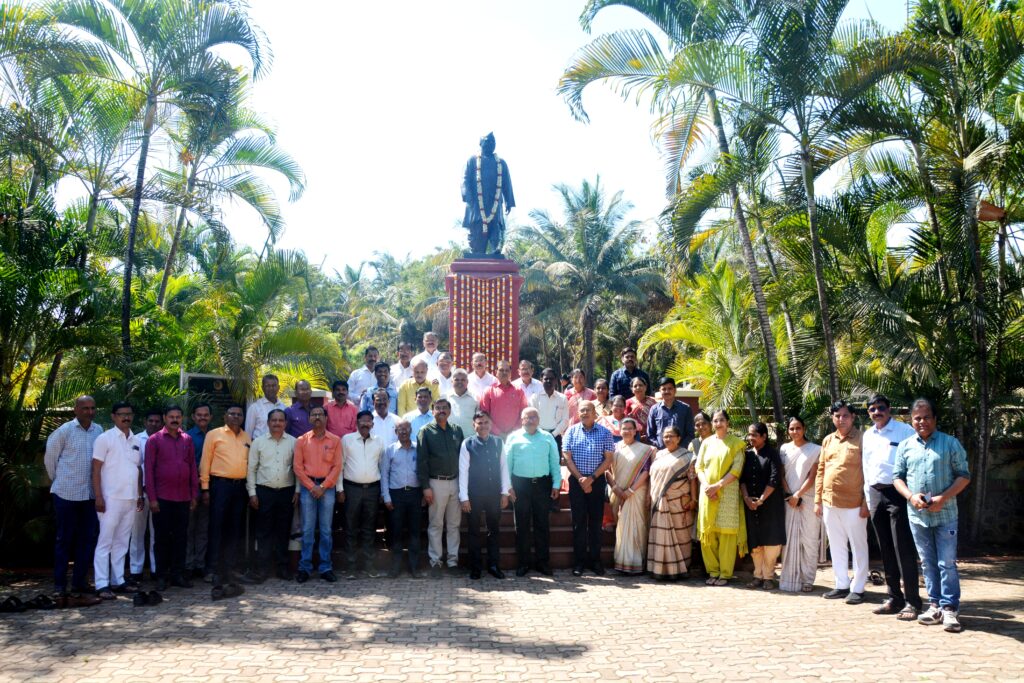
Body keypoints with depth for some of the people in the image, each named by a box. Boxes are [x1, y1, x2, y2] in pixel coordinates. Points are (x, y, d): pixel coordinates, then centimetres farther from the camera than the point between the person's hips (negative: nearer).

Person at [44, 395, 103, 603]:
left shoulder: (99, 431, 2)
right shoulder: (65, 430, -9)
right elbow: (50, 457, 1)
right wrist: (58, 479, 9)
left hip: (89, 494, 4)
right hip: (67, 494, -4)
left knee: (88, 539, 7)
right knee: (65, 539, 5)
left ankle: (79, 584, 18)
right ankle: (59, 587, 14)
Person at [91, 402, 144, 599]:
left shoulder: (135, 440, 12)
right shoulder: (105, 438, -5)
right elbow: (96, 469, -8)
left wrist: (140, 494, 12)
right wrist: (98, 497, -13)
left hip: (131, 500, 6)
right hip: (111, 499, -6)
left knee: (121, 542, 11)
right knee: (105, 542, -2)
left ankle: (118, 581, 17)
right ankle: (102, 585, 1)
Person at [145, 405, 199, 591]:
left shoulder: (187, 440, 9)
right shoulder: (154, 440, -1)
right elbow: (149, 470, -4)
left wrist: (194, 495, 7)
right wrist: (151, 498, -9)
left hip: (183, 498, 3)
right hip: (162, 498, -3)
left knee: (181, 537, 7)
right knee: (162, 537, 4)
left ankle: (178, 574, 15)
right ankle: (161, 576, 13)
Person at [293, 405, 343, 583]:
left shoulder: (335, 440, 3)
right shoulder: (301, 440, 4)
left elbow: (337, 466, 0)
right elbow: (297, 466, 0)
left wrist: (323, 487, -8)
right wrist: (311, 486, -8)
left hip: (327, 487, 0)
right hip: (307, 486, 0)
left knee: (326, 529, 4)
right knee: (307, 529, 2)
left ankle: (326, 568, 9)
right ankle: (305, 567, 8)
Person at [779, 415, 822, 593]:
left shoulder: (815, 449, 0)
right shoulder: (784, 449, 9)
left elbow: (812, 476, -5)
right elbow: (781, 475, 7)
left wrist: (797, 495, -10)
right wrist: (789, 495, -4)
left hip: (808, 499, -2)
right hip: (789, 500, 3)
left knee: (809, 540, 0)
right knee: (789, 539, 3)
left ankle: (807, 579, 7)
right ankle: (790, 579, 9)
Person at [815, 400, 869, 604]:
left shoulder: (861, 439, -6)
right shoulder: (827, 440, 11)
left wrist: (866, 502, -13)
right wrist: (818, 500, 10)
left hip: (853, 504, -6)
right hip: (829, 503, 6)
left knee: (858, 547, 5)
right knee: (836, 546, 14)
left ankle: (857, 589, 13)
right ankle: (841, 585, 24)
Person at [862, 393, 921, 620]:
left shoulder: (905, 431, -4)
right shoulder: (867, 436, 15)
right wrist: (868, 499, 15)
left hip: (897, 493, -6)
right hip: (876, 495, 6)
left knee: (903, 550, -6)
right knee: (886, 550, 11)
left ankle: (912, 603, 1)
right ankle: (894, 599, 20)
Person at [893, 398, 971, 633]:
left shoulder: (950, 443, 0)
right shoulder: (905, 446, 8)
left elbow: (964, 476, -2)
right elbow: (897, 476, 10)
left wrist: (943, 498, -14)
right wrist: (911, 496, -9)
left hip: (945, 515, -3)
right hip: (917, 515, 3)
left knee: (947, 563, -2)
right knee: (928, 563, 10)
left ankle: (950, 608, 5)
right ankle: (935, 605, 19)